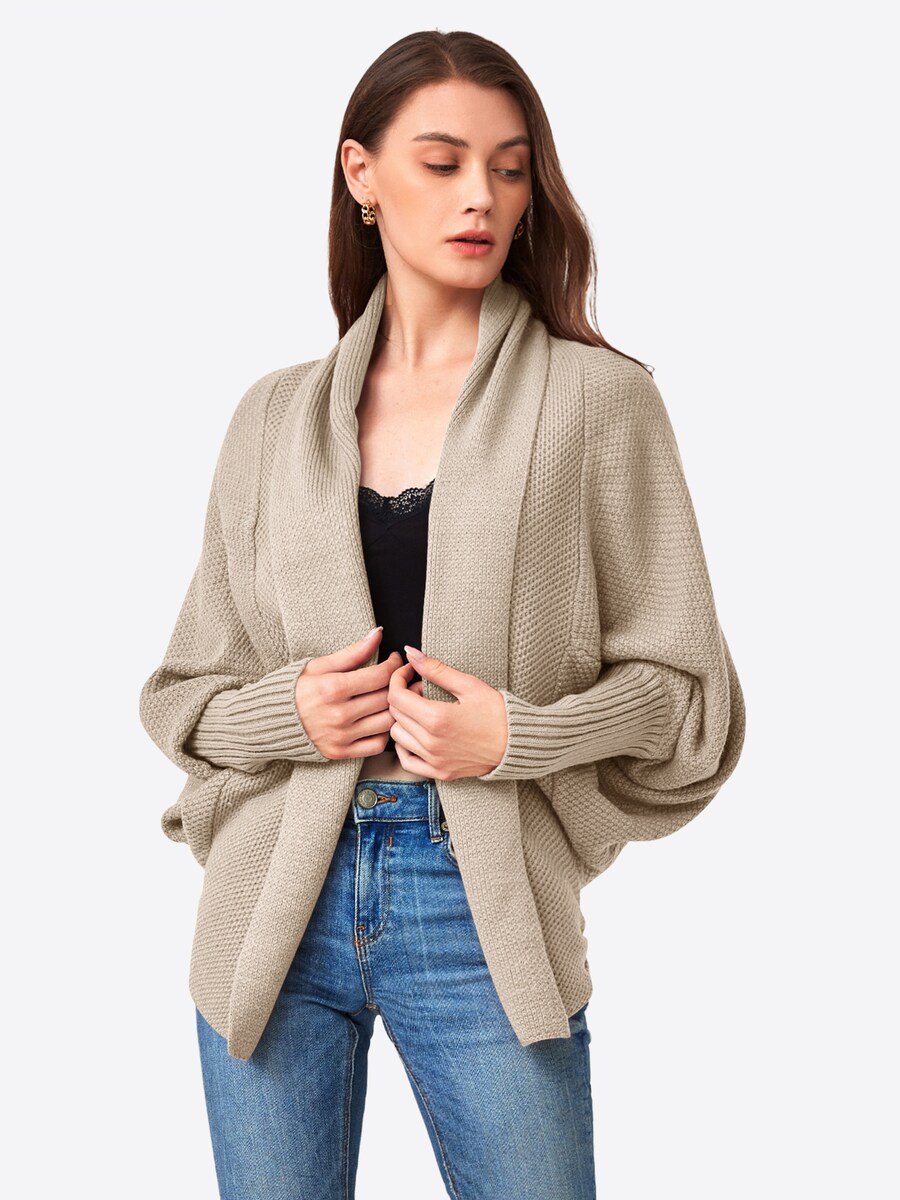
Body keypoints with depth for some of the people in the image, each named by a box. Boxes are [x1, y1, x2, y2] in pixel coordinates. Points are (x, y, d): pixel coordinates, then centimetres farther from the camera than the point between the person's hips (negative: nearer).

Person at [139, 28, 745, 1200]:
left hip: (481, 904, -2)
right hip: (279, 906, 3)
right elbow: (184, 692, 12)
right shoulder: (276, 416, 6)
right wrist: (285, 713, -9)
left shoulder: (598, 398, -2)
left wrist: (517, 735, -16)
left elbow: (687, 690, 0)